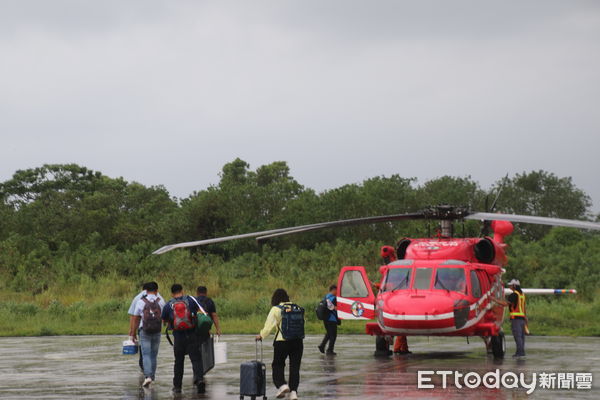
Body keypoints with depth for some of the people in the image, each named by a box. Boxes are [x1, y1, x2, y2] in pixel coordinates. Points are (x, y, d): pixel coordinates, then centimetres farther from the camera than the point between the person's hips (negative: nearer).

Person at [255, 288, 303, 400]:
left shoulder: (275, 309, -5)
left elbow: (269, 326, -6)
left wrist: (261, 335, 8)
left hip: (282, 341, -4)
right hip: (297, 341, 4)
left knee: (277, 365, 12)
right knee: (295, 367, 8)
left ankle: (282, 385, -6)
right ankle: (293, 391, 3)